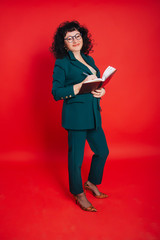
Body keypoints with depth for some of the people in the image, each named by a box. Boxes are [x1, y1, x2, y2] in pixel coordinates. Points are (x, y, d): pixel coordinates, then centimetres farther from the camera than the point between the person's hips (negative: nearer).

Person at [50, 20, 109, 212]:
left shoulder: (89, 59, 14)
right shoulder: (62, 64, -7)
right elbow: (56, 93, -12)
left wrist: (101, 91, -3)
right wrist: (82, 85, -21)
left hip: (93, 114, 8)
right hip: (75, 115, -7)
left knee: (102, 151, 16)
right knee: (76, 157, 3)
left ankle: (91, 182, 40)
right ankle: (79, 195, 26)